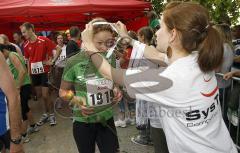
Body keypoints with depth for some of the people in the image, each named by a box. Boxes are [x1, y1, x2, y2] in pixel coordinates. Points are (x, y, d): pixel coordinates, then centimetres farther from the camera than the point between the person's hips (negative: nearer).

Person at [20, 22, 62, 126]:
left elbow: (58, 49, -7)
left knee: (45, 95, -3)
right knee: (41, 95, 12)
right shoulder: (26, 45, 2)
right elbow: (28, 60, 11)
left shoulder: (44, 40, -11)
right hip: (34, 72, 5)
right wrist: (29, 74, 7)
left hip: (44, 71, -4)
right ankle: (46, 113, 28)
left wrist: (52, 61, -9)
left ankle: (51, 114, 16)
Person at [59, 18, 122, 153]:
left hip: (107, 119, 2)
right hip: (83, 122, -2)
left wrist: (117, 91, -8)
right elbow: (63, 92, -3)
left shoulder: (111, 58, -5)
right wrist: (76, 99, -21)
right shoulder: (75, 61, -16)